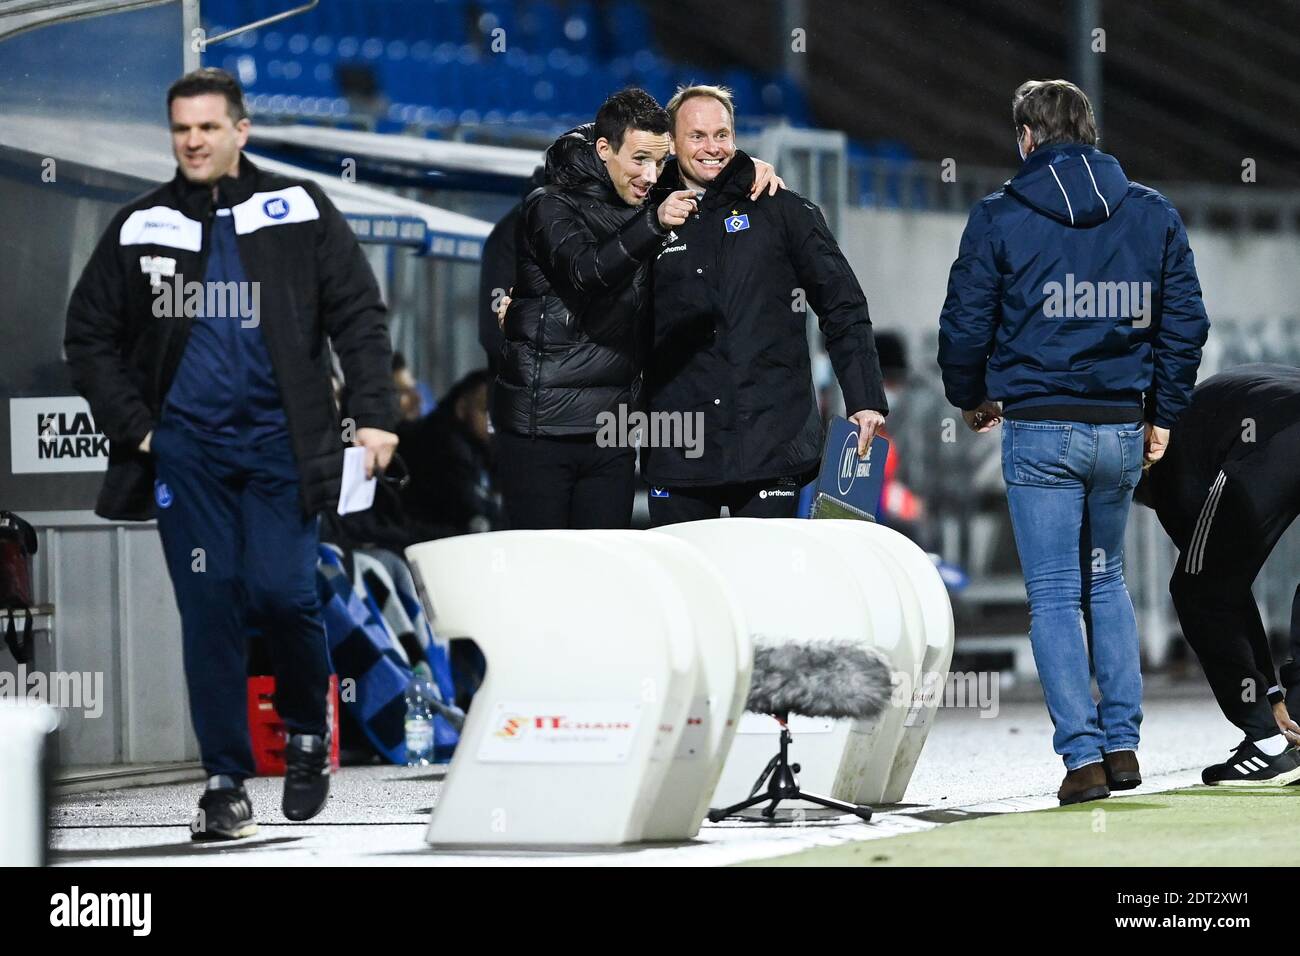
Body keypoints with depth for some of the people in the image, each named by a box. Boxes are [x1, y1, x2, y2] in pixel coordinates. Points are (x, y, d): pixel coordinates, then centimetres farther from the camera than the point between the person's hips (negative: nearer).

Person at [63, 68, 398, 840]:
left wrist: (374, 414, -6)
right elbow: (90, 336, 12)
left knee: (282, 594, -10)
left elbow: (359, 315, 2)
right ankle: (226, 782, 6)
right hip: (186, 450, 2)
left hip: (280, 442, -2)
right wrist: (132, 426, 3)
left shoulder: (299, 212, 3)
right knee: (210, 609, 0)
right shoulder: (141, 228, 8)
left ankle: (308, 734, 17)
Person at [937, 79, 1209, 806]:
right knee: (1107, 579, 20)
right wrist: (1165, 412, 15)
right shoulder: (1153, 214, 5)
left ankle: (1083, 755, -6)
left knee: (1056, 595, 2)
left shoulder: (999, 218, -4)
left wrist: (971, 397, 16)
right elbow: (1186, 322, 5)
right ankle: (1123, 743, 13)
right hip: (1123, 429, 3)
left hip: (1039, 429, -3)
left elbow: (966, 325, -3)